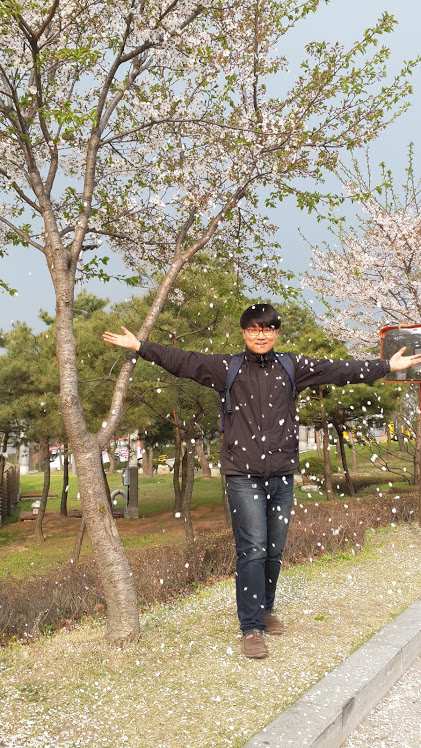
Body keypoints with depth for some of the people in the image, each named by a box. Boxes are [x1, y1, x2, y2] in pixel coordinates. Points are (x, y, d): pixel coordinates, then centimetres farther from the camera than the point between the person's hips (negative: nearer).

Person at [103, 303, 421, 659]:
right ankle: (251, 628, 3)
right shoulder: (227, 367, 2)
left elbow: (339, 370, 8)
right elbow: (181, 360, 0)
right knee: (252, 550, -7)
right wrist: (139, 346, -5)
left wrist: (388, 365, 8)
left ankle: (266, 609, 33)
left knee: (274, 550, 13)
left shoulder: (292, 367, 7)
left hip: (282, 475, 3)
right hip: (244, 476, -3)